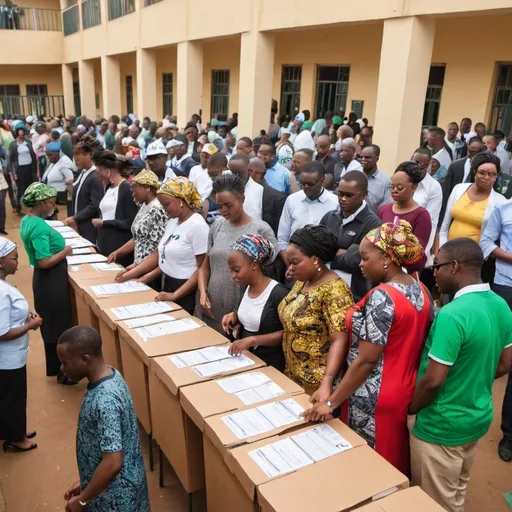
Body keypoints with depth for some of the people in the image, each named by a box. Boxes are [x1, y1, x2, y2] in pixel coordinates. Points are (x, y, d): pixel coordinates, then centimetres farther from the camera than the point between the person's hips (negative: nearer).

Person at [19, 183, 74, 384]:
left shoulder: (27, 221, 6)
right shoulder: (39, 227, -24)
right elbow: (44, 262, -29)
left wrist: (59, 247, 8)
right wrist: (65, 252, -16)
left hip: (47, 279, 10)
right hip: (52, 281, -10)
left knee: (53, 323, 21)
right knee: (57, 325, 3)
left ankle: (57, 367, 36)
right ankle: (61, 372, 17)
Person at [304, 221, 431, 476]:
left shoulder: (381, 297, -25)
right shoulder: (421, 290, 1)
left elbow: (366, 361, -24)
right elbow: (408, 344, 9)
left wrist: (330, 401, -17)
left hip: (376, 400, -8)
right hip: (407, 392, 8)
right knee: (395, 461, 23)